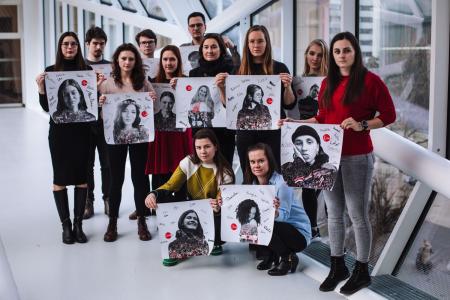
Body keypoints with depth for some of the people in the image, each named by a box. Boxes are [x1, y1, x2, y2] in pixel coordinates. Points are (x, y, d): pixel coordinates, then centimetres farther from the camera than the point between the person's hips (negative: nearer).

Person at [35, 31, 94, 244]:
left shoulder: (87, 70, 4)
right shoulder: (50, 71, 1)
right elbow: (46, 107, 0)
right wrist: (40, 88, -16)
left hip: (82, 130, 1)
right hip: (59, 131, -1)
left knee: (81, 176, 4)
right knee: (60, 177, 2)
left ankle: (78, 224, 13)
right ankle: (66, 225, 12)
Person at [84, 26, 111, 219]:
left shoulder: (110, 67, 8)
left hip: (105, 121, 0)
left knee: (107, 163, 5)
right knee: (86, 163, 5)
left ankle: (108, 199, 16)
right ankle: (88, 201, 13)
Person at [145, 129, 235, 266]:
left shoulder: (224, 172, -13)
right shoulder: (188, 162, -8)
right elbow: (170, 185, -9)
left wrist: (217, 206, -45)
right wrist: (153, 194, -31)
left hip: (212, 214, -2)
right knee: (161, 198, -23)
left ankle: (215, 242, 4)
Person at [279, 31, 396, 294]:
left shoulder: (370, 80, -6)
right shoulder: (328, 83, 12)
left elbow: (389, 115, -6)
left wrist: (362, 125, -18)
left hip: (357, 158, -6)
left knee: (358, 215, 1)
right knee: (334, 214, 12)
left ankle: (362, 271, 15)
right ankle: (337, 266, 25)